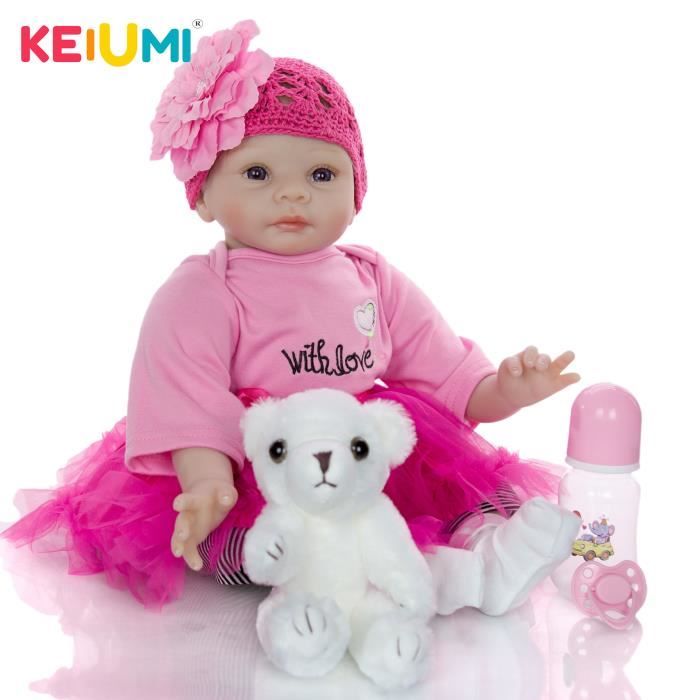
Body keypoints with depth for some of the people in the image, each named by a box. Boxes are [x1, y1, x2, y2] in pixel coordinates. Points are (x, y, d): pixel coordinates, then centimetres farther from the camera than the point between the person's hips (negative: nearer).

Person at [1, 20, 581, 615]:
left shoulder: (375, 280, 10)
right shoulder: (198, 296, -6)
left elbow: (453, 379, 10)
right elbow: (192, 410, -18)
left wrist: (505, 391, -9)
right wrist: (208, 485, -36)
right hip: (253, 484, -5)